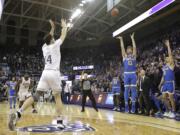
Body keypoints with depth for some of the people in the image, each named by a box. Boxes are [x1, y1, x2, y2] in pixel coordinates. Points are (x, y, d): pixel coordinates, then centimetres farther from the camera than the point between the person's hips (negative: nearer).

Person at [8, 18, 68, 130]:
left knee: (36, 96, -1)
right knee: (58, 97, 8)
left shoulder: (44, 47, 17)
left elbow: (49, 38, 38)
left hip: (45, 73, 5)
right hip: (54, 73, -4)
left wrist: (52, 28, 48)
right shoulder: (55, 45, 2)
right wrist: (64, 26, 33)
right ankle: (59, 121, 2)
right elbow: (63, 36, 16)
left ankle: (18, 114, -19)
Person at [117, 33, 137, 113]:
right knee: (126, 90, 1)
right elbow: (122, 48, 6)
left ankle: (133, 106, 1)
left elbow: (134, 47, 4)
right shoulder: (124, 56, 13)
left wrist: (132, 38, 3)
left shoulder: (134, 56, 12)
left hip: (133, 74, 0)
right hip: (126, 74, 0)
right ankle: (126, 106, 6)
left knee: (133, 90, -1)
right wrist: (121, 39, 5)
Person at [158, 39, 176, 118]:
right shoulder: (164, 66, 17)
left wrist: (168, 45, -15)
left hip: (170, 83, -8)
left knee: (171, 98, -4)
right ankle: (169, 111, 20)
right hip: (165, 83, 8)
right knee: (164, 97, 8)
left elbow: (170, 54, -16)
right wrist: (160, 84, 16)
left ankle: (173, 112, 6)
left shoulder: (171, 64, -4)